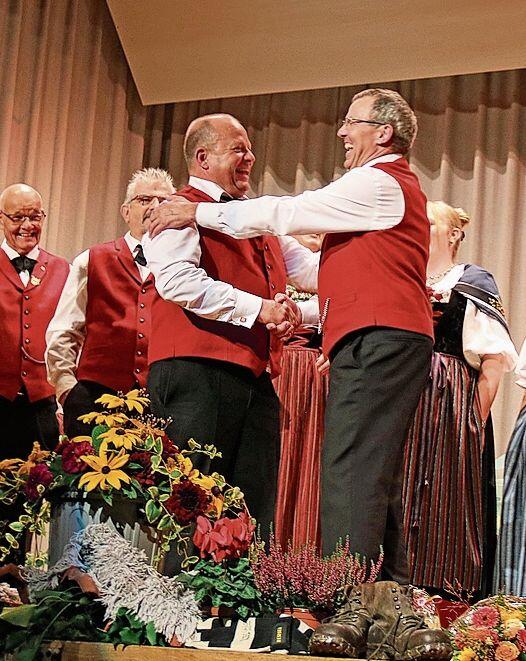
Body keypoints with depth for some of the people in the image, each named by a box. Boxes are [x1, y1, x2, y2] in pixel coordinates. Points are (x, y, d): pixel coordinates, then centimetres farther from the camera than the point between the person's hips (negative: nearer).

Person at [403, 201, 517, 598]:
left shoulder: (472, 284, 3)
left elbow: (494, 361, -5)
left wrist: (475, 420, -12)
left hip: (450, 405, -5)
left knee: (444, 497, -7)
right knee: (401, 491, -1)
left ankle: (443, 594, -5)